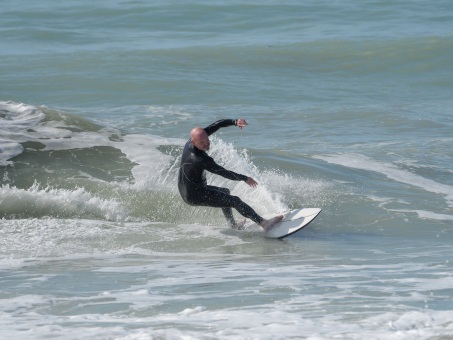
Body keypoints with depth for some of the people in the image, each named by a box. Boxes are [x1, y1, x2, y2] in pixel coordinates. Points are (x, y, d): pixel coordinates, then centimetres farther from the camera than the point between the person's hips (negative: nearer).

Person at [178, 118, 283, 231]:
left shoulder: (198, 136, -11)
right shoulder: (201, 160, -33)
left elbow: (216, 125, -8)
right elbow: (223, 173, -22)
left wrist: (235, 122, -25)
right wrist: (245, 178, -9)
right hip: (195, 196, -10)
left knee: (225, 192, 32)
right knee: (234, 201, -14)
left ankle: (233, 225, 45)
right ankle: (263, 223, -21)